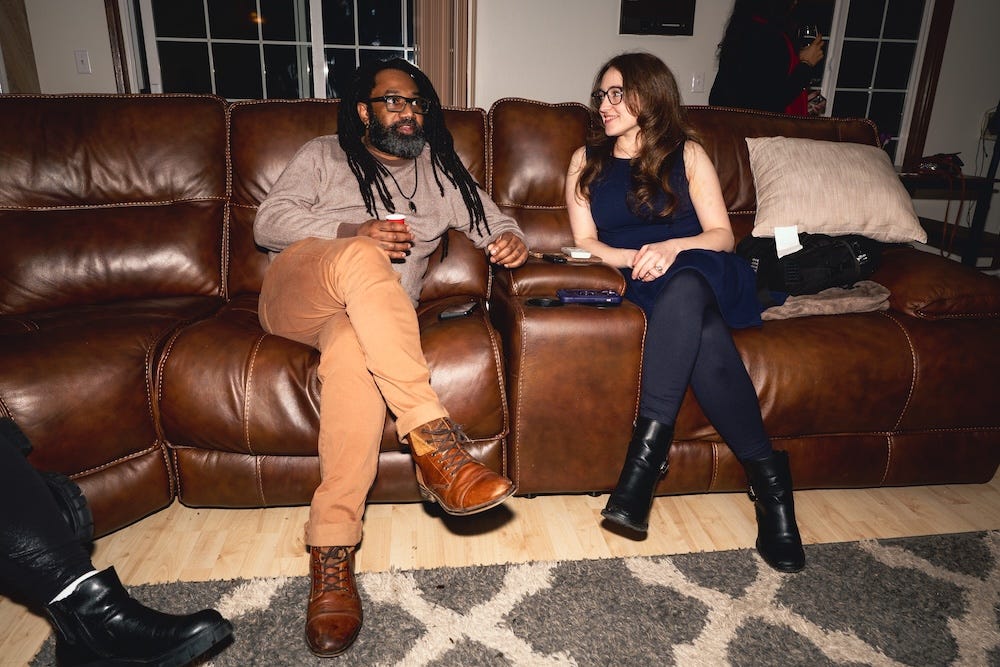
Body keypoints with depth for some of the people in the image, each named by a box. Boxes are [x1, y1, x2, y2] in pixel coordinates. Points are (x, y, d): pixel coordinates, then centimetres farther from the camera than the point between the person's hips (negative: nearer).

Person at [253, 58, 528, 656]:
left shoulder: (441, 171, 25)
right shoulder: (323, 155, 19)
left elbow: (494, 223, 20)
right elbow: (269, 223, 6)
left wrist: (513, 240, -6)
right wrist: (352, 232, -11)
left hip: (376, 314, 1)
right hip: (294, 292, 0)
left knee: (355, 350, -38)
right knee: (361, 261, -37)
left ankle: (333, 551, -39)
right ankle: (433, 436, -46)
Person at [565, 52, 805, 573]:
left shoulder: (687, 154, 16)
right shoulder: (586, 161, 20)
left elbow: (722, 235, 7)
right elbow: (585, 242, 8)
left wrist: (672, 247, -14)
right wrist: (636, 257, -12)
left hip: (698, 272, 0)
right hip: (640, 286, 0)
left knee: (683, 289, -39)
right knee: (703, 333, -35)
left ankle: (647, 449, -39)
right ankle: (766, 472, -30)